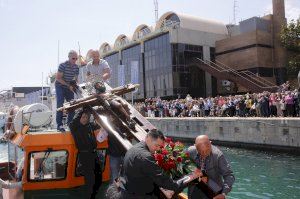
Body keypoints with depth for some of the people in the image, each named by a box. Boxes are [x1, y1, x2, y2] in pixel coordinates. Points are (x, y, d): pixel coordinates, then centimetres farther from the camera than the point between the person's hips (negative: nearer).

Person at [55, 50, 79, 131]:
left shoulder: (76, 67, -1)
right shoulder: (63, 65, -18)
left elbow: (76, 79, 10)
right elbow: (58, 78, -20)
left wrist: (74, 85, -10)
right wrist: (68, 85, -24)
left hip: (69, 87, 5)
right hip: (60, 86, -5)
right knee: (60, 104, -15)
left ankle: (70, 123, 13)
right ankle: (59, 124, -16)